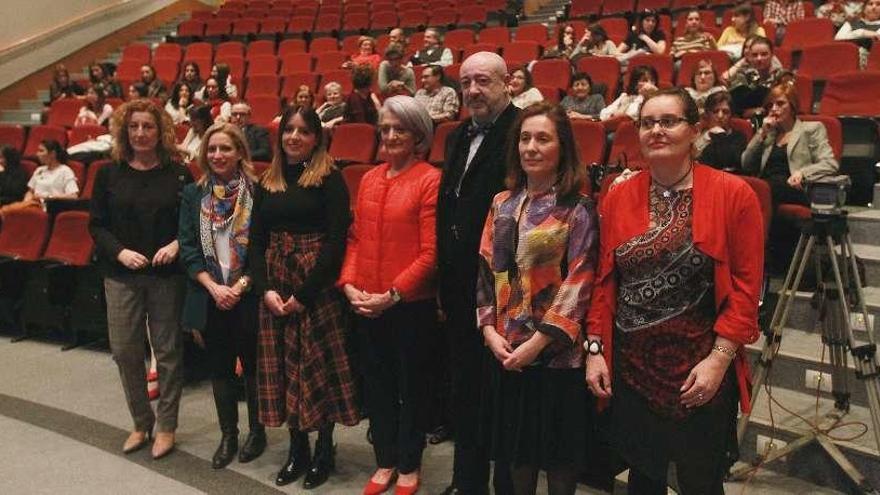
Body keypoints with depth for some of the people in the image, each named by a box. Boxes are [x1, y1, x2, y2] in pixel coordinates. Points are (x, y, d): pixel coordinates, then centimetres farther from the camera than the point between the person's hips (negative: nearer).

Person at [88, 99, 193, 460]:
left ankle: (166, 426, 20)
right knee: (124, 351, 5)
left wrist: (176, 244, -14)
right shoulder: (109, 174, 4)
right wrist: (121, 252, -11)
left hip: (167, 274, -1)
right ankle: (141, 422, 24)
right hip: (122, 275, 2)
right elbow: (96, 225, 5)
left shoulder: (178, 174, 1)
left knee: (168, 351, 4)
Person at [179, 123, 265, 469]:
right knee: (220, 368, 12)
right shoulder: (193, 194, 5)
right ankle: (228, 435, 26)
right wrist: (214, 287, -10)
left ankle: (257, 431, 26)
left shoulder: (258, 192, -5)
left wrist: (240, 286, -14)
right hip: (209, 296, 3)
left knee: (253, 365, 8)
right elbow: (187, 247, 1)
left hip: (248, 296, -3)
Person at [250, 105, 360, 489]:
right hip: (275, 287, 5)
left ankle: (324, 451, 19)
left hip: (318, 287, -5)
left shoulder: (330, 179, -6)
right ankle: (297, 448, 23)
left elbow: (336, 241, -13)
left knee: (319, 366, 3)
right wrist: (265, 288, -7)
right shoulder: (268, 182, 10)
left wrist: (305, 293, -15)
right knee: (285, 366, 9)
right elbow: (256, 240, 8)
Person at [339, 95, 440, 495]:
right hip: (365, 305, 6)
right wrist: (349, 285, -3)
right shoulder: (369, 180, 9)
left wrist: (393, 294, -17)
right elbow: (356, 238, 11)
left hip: (411, 304, -5)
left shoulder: (430, 180, -10)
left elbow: (430, 252, -14)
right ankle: (384, 462, 34)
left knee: (411, 385, 11)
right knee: (376, 384, 16)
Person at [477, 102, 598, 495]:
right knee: (519, 446, 17)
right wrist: (489, 329, -5)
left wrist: (537, 342, -16)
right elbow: (486, 270, 7)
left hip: (557, 351, -4)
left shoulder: (578, 209, -8)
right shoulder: (502, 203, 8)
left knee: (559, 451, 10)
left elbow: (579, 284, -13)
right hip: (507, 350, 5)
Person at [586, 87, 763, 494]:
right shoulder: (617, 197, 3)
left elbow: (746, 288, -8)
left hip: (701, 371, -2)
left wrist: (719, 358, -14)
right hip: (630, 367, 3)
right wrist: (595, 349, 0)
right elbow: (604, 281, 5)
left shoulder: (733, 194, -7)